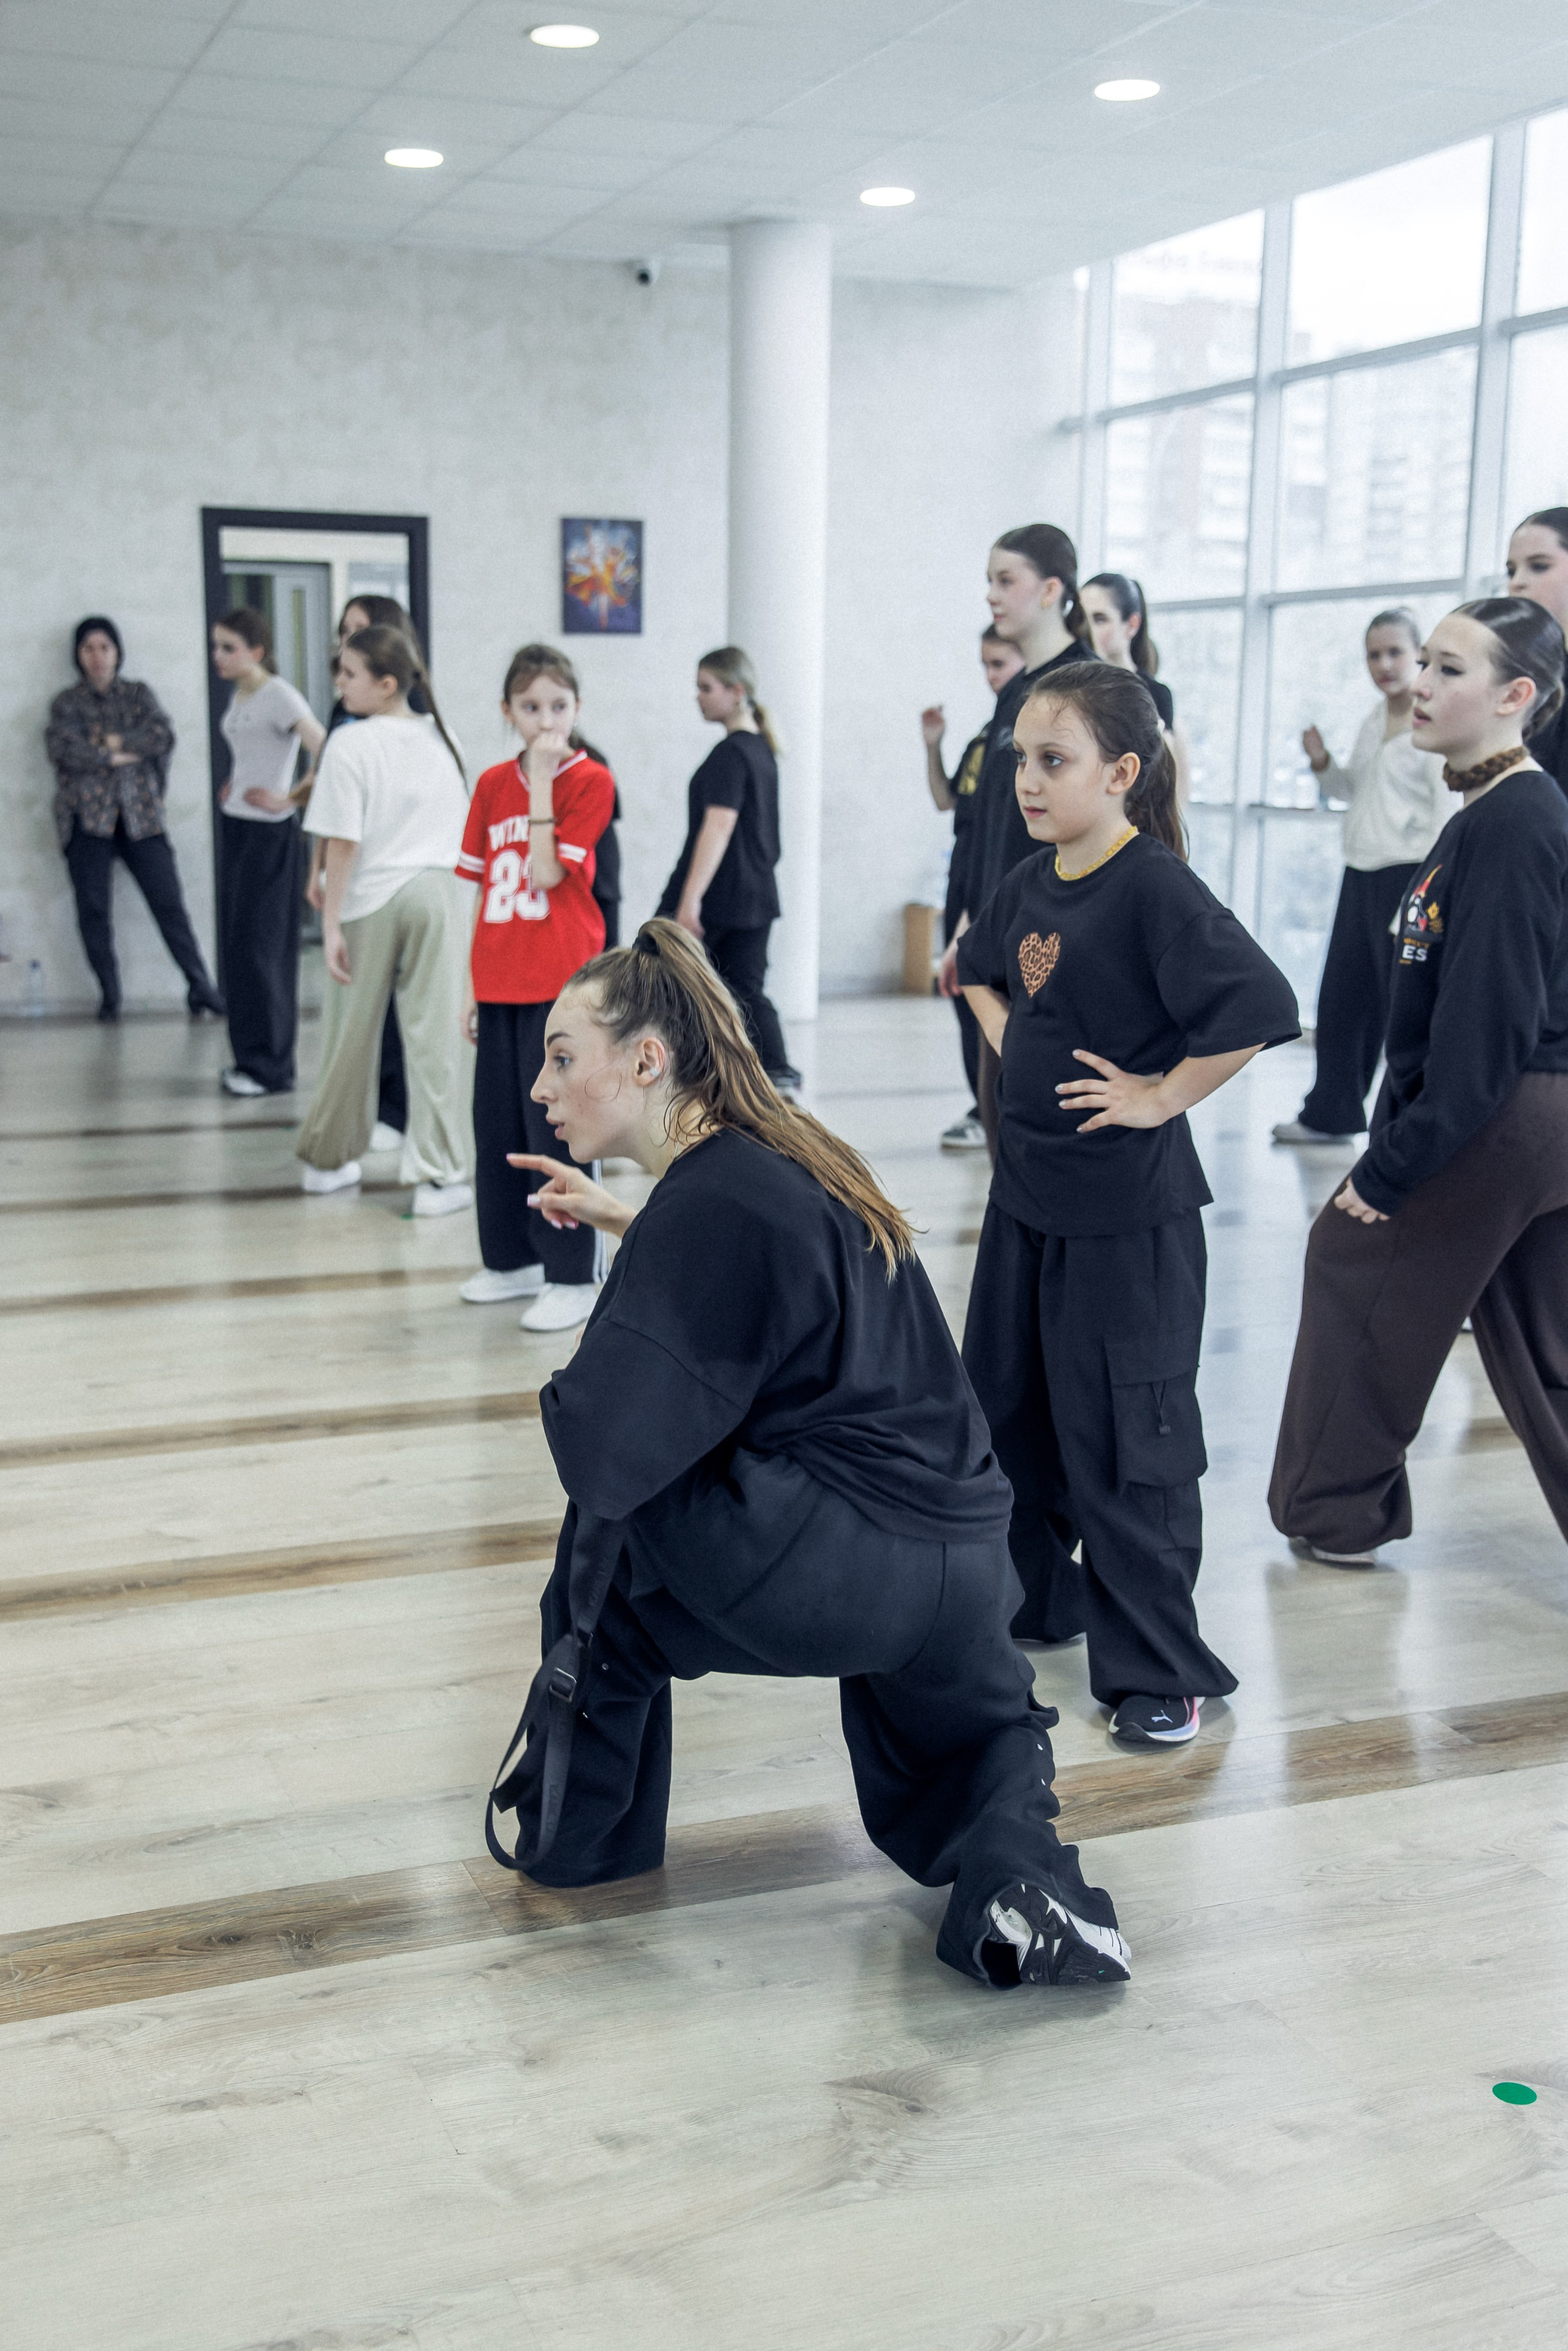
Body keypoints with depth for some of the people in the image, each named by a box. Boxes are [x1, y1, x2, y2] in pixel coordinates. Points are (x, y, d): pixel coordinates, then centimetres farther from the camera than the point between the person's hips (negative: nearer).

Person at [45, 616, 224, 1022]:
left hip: (139, 815, 0)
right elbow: (63, 749, -8)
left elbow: (162, 735, -4)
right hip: (87, 817, 0)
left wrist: (113, 741, -8)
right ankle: (109, 996, 9)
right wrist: (117, 756, -9)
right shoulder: (66, 703, 10)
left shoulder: (138, 694, 14)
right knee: (93, 909, -1)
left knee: (169, 902, -4)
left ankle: (201, 988, 1)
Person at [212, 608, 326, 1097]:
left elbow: (326, 754, -23)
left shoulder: (279, 696, -13)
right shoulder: (238, 697, 12)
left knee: (259, 948, -6)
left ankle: (270, 1067, 1)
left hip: (268, 835, -9)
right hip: (235, 827, 9)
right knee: (236, 947, 9)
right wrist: (235, 787, 13)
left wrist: (290, 800, -17)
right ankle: (250, 1057, 16)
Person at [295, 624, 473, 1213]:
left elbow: (343, 843, -13)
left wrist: (331, 922, -10)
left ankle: (329, 1159, 27)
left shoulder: (350, 745, -11)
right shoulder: (441, 737, 4)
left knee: (352, 1035, 11)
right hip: (437, 891, 3)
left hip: (371, 899, -3)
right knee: (430, 1036, 2)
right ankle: (439, 1176, 1)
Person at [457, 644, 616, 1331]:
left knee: (556, 1129, -4)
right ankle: (513, 1260, 26)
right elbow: (484, 890, 12)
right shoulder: (493, 784, 10)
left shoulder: (590, 781, -6)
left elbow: (547, 873, -17)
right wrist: (472, 987, 11)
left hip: (561, 986, -6)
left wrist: (542, 783, -18)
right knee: (497, 1128, 12)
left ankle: (573, 1277, 5)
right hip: (500, 986, 6)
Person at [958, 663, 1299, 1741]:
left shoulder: (1155, 887, -19)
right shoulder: (1032, 881, 6)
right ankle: (1030, 1594, 39)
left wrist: (1163, 1095, -21)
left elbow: (1262, 1008, -30)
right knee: (1005, 1407, 19)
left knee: (1125, 1438, -1)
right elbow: (980, 969, 28)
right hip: (1026, 1188, 8)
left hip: (1130, 1211, -8)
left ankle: (1159, 1669, 13)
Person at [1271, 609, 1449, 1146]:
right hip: (1360, 875, 8)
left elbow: (1448, 815, -14)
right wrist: (1322, 763, 6)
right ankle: (1331, 1114, 26)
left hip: (1406, 874, -8)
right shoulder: (1375, 718, 14)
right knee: (1340, 1000, 13)